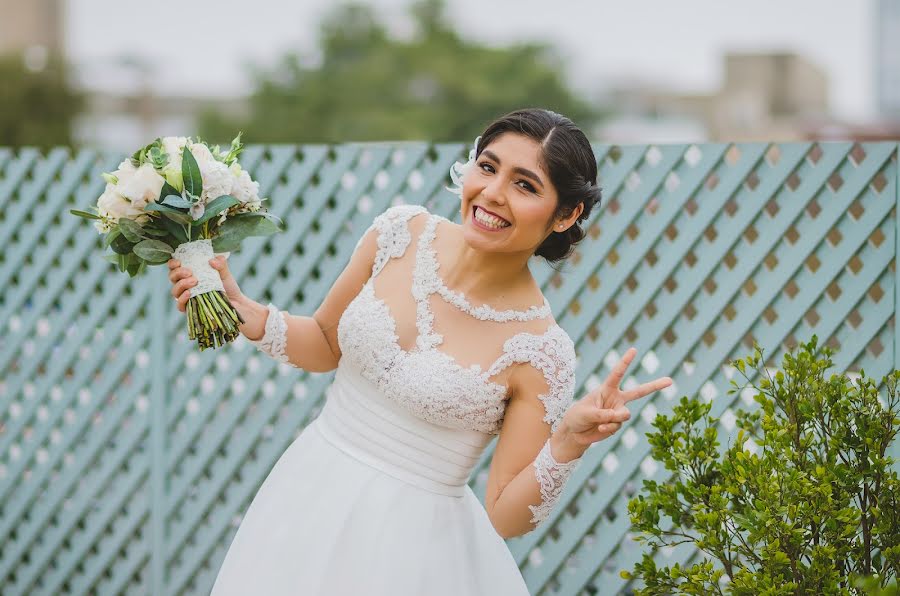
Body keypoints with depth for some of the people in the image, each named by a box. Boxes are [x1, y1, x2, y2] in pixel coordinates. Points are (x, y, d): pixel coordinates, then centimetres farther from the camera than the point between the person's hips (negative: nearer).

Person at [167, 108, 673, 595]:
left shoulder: (542, 352, -18)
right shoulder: (403, 232, -7)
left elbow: (507, 518, -12)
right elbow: (327, 344, 10)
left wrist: (569, 443, -27)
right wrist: (239, 310, -5)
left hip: (412, 544, -4)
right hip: (305, 502, 4)